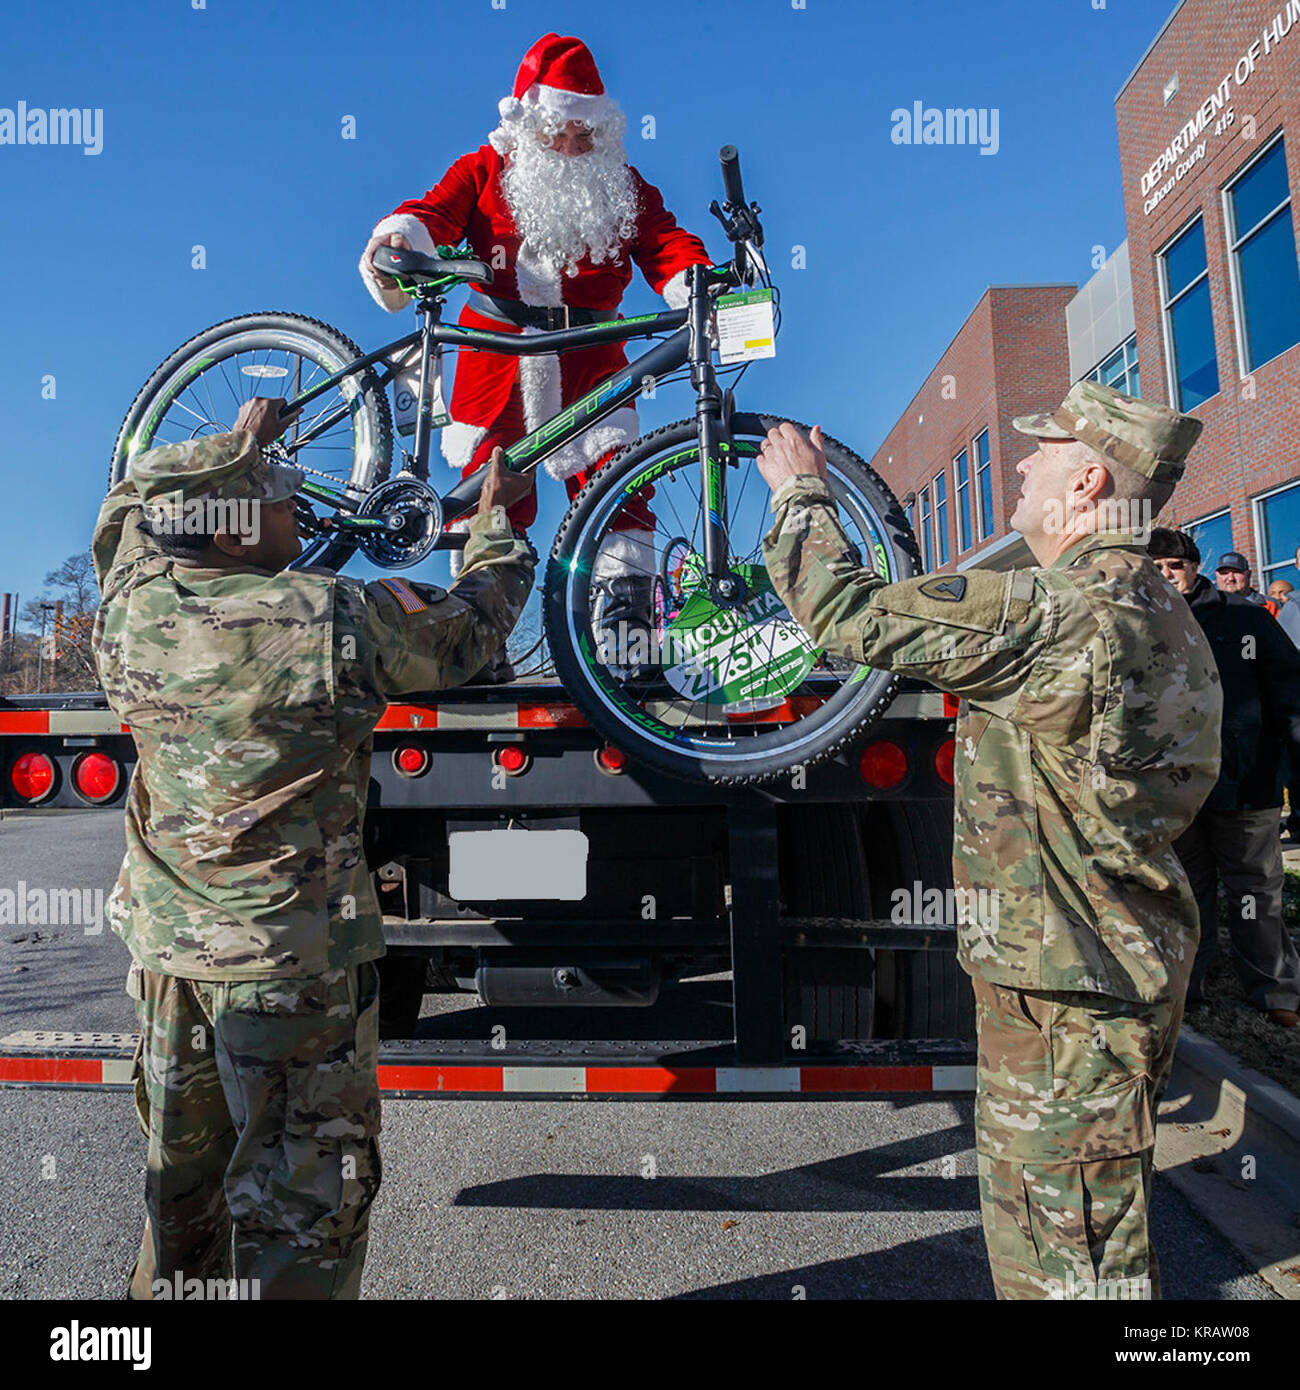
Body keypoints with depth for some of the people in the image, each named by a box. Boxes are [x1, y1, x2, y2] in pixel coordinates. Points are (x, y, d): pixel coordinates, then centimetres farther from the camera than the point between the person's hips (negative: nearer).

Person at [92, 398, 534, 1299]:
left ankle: (168, 1287, 46)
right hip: (293, 954, -6)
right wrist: (495, 521, 14)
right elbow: (467, 631, -3)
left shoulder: (132, 611, -4)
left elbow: (135, 506, 19)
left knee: (182, 1162, 26)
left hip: (165, 941, 7)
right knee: (304, 1186, 9)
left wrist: (236, 445, 31)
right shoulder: (339, 619, -19)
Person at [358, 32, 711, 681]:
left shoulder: (625, 188, 15)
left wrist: (697, 284, -18)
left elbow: (665, 243, 4)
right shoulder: (486, 172, 12)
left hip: (589, 360, 1)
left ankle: (627, 611, -6)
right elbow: (436, 211, 1)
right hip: (498, 352, -1)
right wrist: (400, 236, -23)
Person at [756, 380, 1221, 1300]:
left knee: (1070, 1252, 7)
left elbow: (849, 613, -20)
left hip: (1066, 983, -10)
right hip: (1133, 966, 10)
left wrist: (801, 491, -5)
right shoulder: (1164, 616, 7)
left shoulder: (1053, 612, -25)